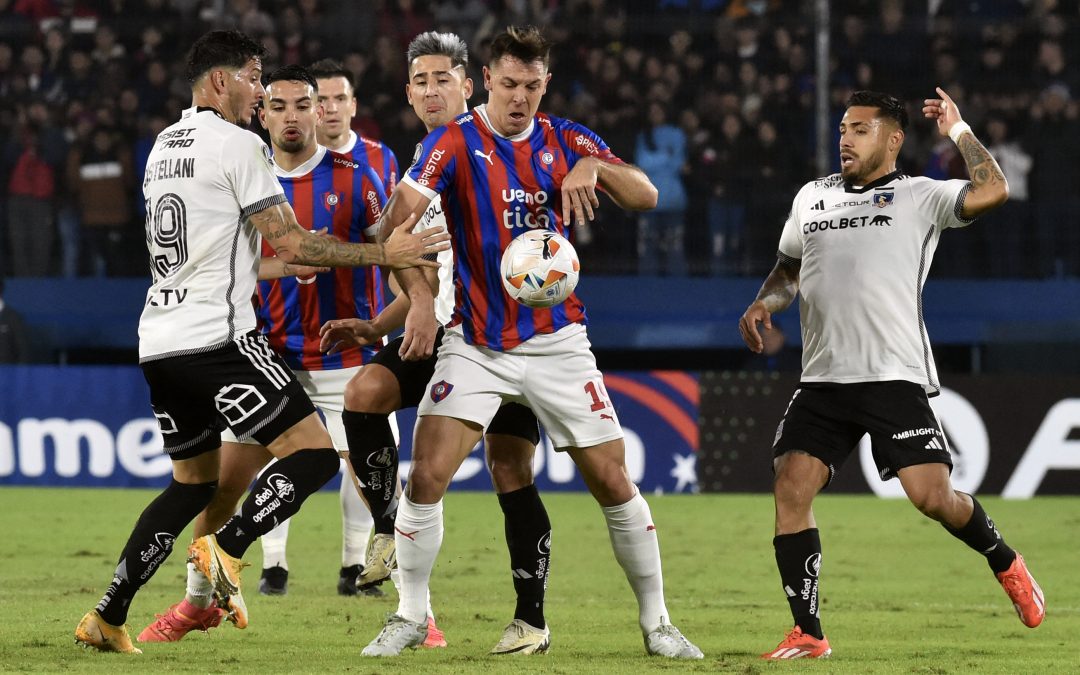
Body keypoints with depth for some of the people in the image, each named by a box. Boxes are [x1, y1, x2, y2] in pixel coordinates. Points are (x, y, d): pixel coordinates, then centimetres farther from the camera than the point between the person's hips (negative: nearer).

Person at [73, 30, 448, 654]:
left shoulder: (164, 146, 19)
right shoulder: (238, 145, -8)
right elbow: (291, 244, -12)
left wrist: (288, 265, 37)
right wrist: (384, 254, -6)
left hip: (159, 341, 9)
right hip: (217, 338, -9)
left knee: (193, 483, 19)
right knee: (315, 454, -7)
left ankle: (108, 618, 12)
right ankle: (225, 551, -22)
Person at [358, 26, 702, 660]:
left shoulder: (567, 140, 3)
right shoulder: (454, 144, -6)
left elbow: (646, 196, -4)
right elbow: (396, 221, -16)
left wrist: (594, 167, -24)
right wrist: (420, 299, -29)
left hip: (557, 340, 2)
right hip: (476, 342, -2)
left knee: (614, 482, 0)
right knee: (428, 476, -13)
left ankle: (656, 622, 13)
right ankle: (410, 617, 4)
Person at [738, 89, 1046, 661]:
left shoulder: (919, 196, 2)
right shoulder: (811, 198, 18)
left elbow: (991, 191, -14)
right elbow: (788, 271, 31)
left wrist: (958, 130, -4)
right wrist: (762, 304, 12)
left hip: (895, 378, -4)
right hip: (822, 380, 5)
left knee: (932, 496, -12)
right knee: (790, 489, -11)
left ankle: (1004, 563, 19)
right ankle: (808, 633, -3)